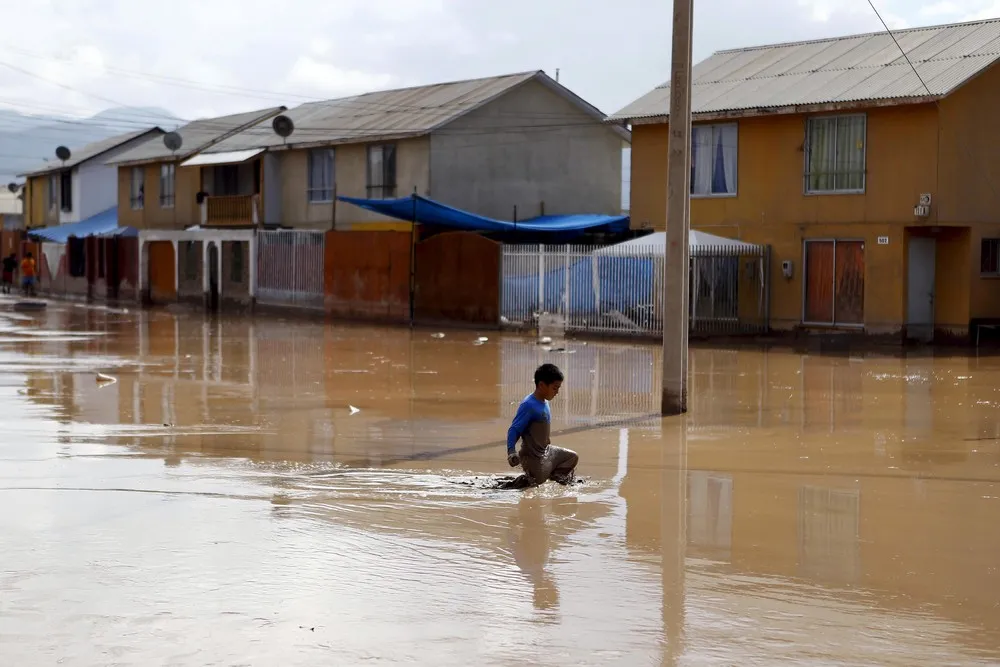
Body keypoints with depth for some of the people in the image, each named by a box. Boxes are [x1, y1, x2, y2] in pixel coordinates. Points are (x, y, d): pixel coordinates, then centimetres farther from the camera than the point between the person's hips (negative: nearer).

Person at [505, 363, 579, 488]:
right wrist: (511, 451, -35)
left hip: (546, 451, 9)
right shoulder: (529, 405, -23)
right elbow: (514, 430, -24)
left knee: (573, 457, 15)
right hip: (534, 457, -9)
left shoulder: (544, 402, 4)